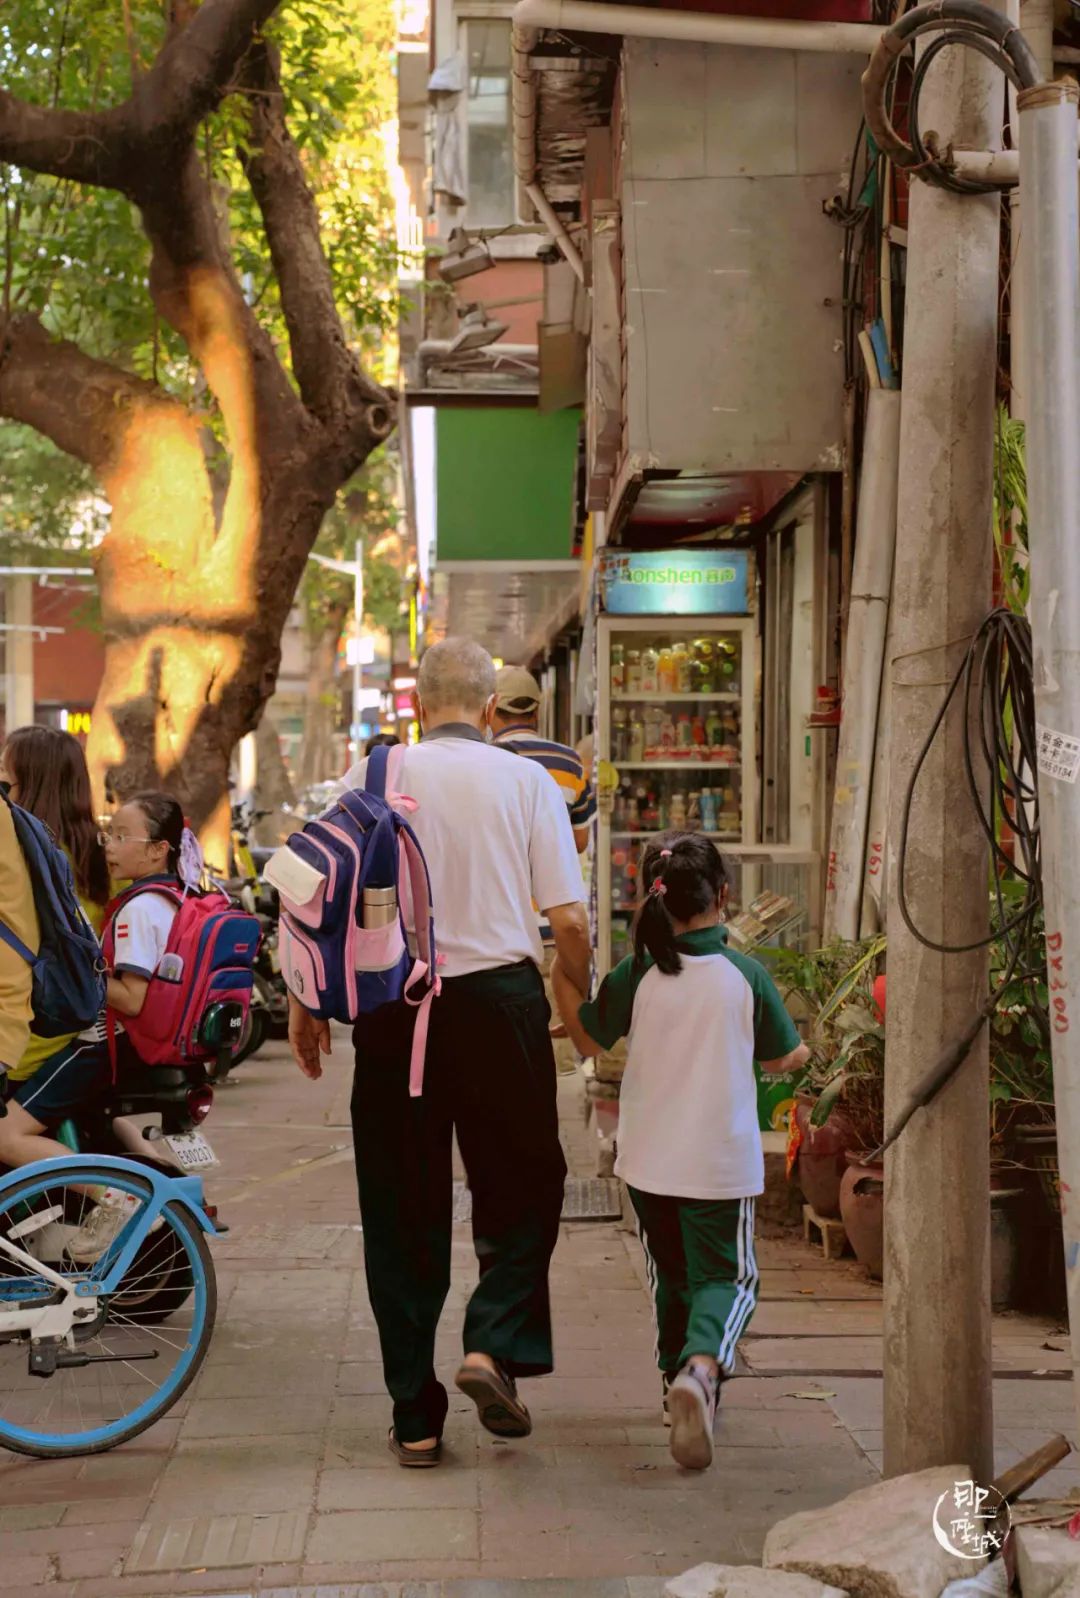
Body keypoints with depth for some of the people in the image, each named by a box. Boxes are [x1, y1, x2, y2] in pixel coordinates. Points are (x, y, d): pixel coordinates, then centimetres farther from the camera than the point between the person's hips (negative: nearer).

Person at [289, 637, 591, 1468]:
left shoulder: (373, 778, 3)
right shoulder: (527, 781, 2)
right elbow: (569, 917, -1)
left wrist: (305, 1002, 12)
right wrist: (585, 993, 16)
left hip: (393, 1003, 1)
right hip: (499, 998, -1)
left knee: (402, 1210, 8)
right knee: (522, 1184, 16)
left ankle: (415, 1420, 12)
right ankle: (495, 1344, -5)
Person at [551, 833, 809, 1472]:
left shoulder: (636, 976, -6)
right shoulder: (747, 975, -9)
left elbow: (589, 1039, 8)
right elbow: (783, 1059, 2)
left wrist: (563, 978, 19)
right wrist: (804, 1049, 24)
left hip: (649, 1160, 2)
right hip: (720, 1161, -2)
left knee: (673, 1274, 22)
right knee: (726, 1277, 4)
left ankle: (680, 1373, 32)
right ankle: (703, 1365, -23)